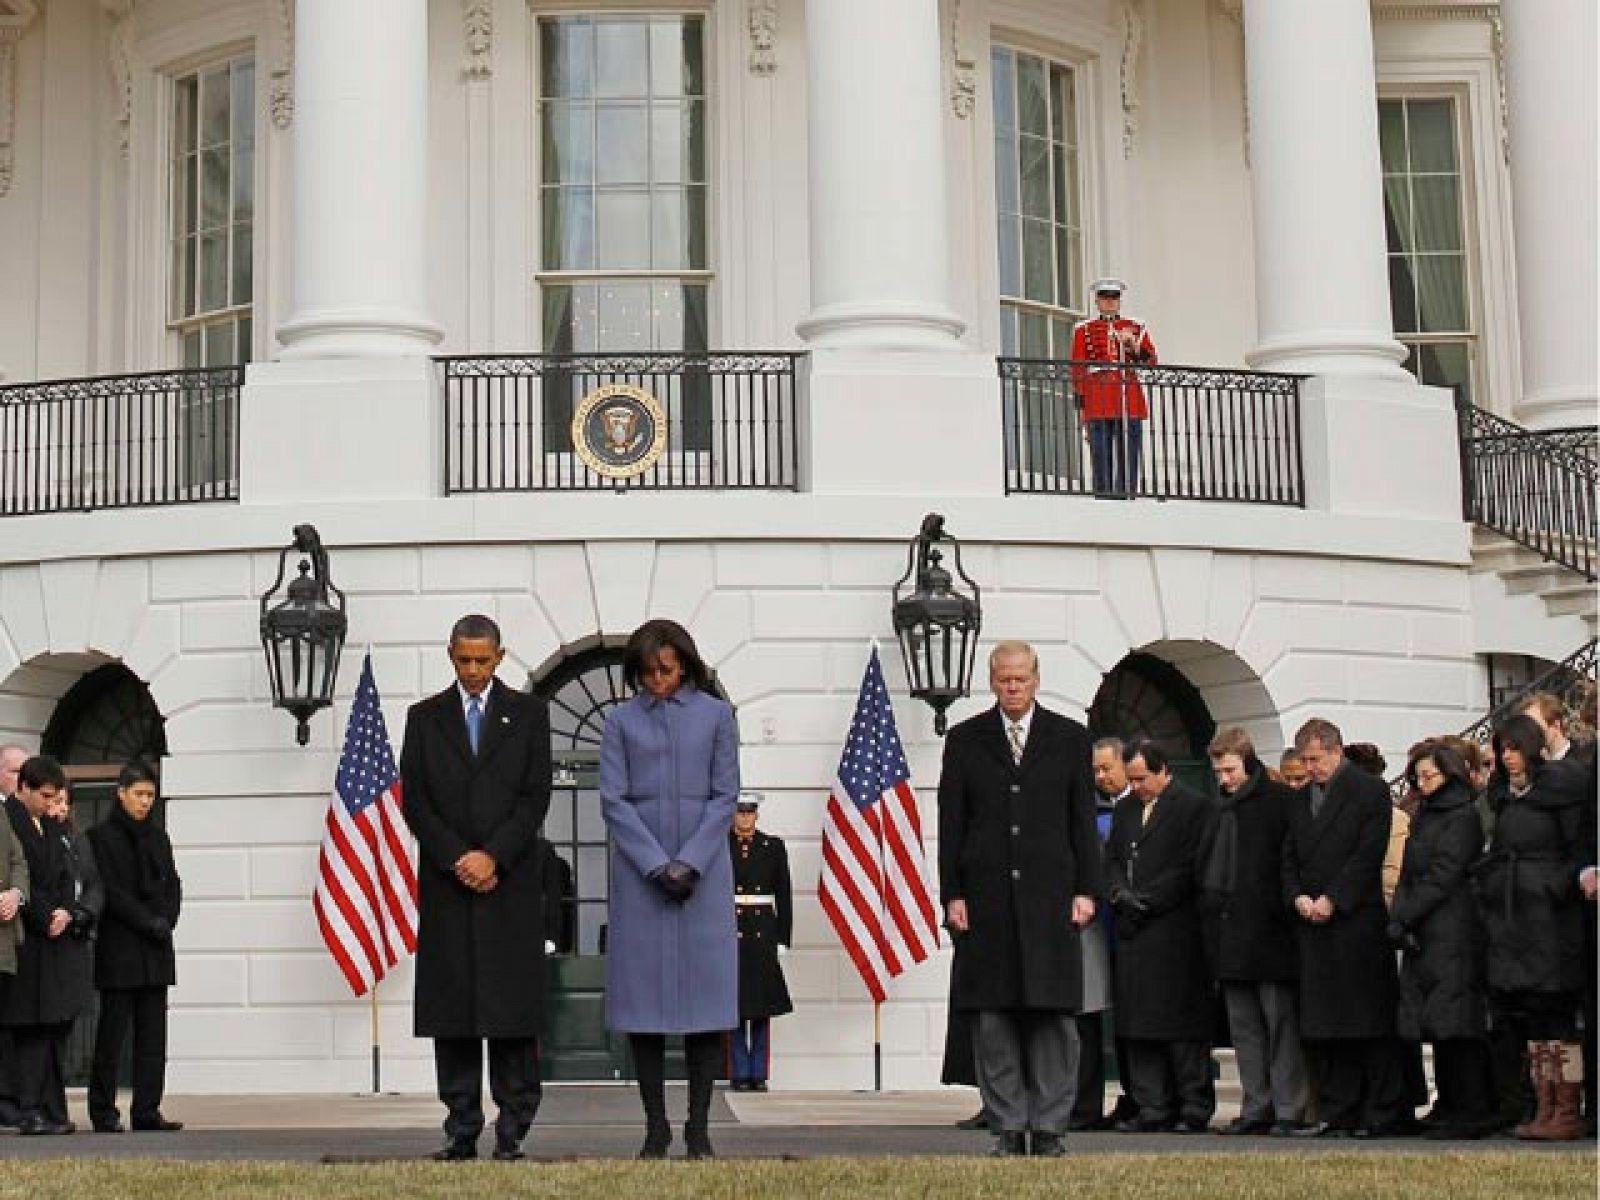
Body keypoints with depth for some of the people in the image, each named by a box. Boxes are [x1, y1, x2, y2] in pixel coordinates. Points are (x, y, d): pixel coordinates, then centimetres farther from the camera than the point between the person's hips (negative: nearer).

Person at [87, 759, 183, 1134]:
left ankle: (147, 1111, 6)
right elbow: (110, 892, -10)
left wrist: (166, 920, -5)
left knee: (154, 1035, 3)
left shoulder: (157, 836, 15)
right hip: (119, 946, -5)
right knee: (112, 1032, -3)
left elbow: (172, 885, 13)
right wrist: (150, 923, -12)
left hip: (156, 948, 6)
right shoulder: (102, 836, -3)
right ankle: (103, 1113, 3)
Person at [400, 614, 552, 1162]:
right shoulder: (425, 717, 11)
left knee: (513, 1012, -3)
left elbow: (536, 795, 1)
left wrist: (493, 856, -10)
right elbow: (414, 799, 4)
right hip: (445, 885, 1)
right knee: (451, 1014, 0)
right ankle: (461, 1132, 5)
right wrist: (457, 859, -8)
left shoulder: (528, 713, 8)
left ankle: (512, 1133, 1)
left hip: (511, 883, -1)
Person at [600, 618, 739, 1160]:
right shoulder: (621, 720, 6)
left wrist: (691, 863, -9)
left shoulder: (715, 714, 7)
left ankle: (699, 1127, 3)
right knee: (644, 994, -1)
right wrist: (658, 866, -9)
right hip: (639, 870, 0)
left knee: (705, 991, -2)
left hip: (704, 868, 0)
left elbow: (725, 796, 2)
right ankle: (655, 1126, 6)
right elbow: (613, 800, 0)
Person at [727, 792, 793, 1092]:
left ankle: (759, 1075, 7)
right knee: (734, 1004, 0)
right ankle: (739, 1074, 6)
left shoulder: (773, 847, 5)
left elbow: (784, 896, 5)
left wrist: (783, 940, 0)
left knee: (763, 1006, 1)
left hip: (763, 933, 1)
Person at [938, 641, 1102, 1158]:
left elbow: (1083, 820, 8)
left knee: (1053, 1014, -2)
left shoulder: (1069, 738, 9)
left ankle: (1049, 1127, 5)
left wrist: (1086, 890, 0)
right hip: (986, 897, 0)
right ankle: (1008, 1126, 8)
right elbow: (951, 824, 6)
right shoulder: (964, 740, 8)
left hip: (1050, 895, 0)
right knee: (992, 1018, 1)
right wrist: (952, 895, -1)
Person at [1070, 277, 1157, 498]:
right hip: (1098, 400, -2)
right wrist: (1082, 401, -1)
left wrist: (1133, 344, -12)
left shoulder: (1136, 328, 15)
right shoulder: (1084, 330, 11)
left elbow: (1150, 361, 6)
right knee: (1102, 454, -4)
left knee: (1129, 454, 0)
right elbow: (1078, 369, 7)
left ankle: (1128, 495, 3)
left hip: (1129, 398, 2)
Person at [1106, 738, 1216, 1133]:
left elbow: (1189, 868, -10)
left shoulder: (1194, 807, -4)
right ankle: (1153, 1110, 11)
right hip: (1133, 933, 7)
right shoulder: (1125, 808, 18)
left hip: (1175, 933, -7)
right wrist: (1120, 892, -4)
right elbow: (1112, 859, 16)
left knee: (1182, 1025, -4)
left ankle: (1195, 1110, 4)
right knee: (1140, 1027, 6)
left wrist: (1146, 901, -12)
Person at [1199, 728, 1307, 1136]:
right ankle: (1255, 1108, 13)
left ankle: (1289, 1110, -2)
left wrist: (1282, 906, -11)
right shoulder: (1220, 807, 16)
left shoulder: (1281, 800, -4)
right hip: (1229, 931, 7)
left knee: (1281, 1022, -4)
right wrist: (1209, 901, 12)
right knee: (1243, 1026, 8)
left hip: (1268, 931, -7)